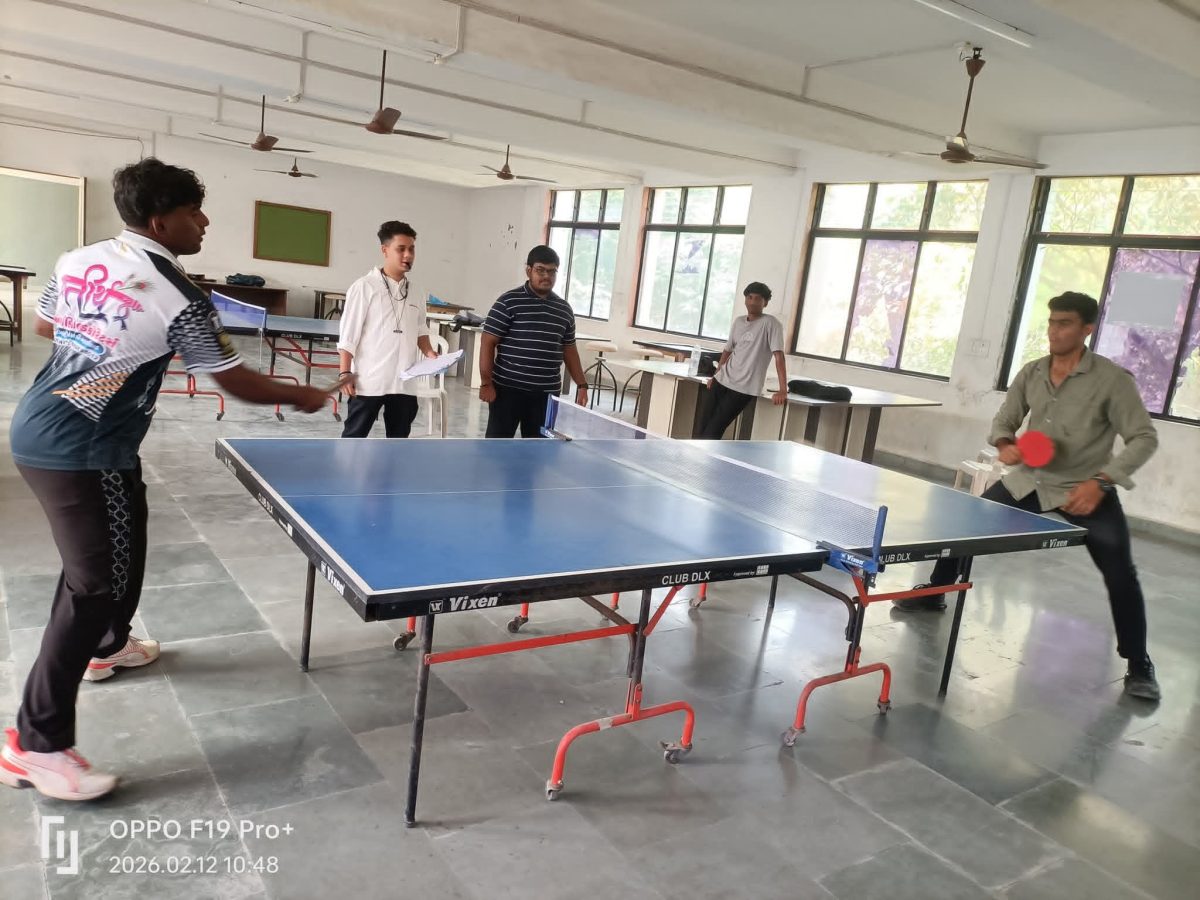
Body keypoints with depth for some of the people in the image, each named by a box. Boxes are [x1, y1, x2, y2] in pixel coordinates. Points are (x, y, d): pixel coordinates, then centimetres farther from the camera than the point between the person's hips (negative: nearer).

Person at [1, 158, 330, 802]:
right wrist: (302, 396, 4)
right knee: (97, 583, -5)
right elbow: (238, 383, -12)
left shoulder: (78, 259, 4)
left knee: (117, 545, 27)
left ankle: (104, 647, 50)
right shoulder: (177, 299, -19)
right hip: (82, 452, -9)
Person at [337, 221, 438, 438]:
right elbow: (348, 334, -8)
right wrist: (345, 372, -12)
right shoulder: (365, 287, -7)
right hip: (369, 381, -5)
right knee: (354, 436, 4)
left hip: (404, 383, 6)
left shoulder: (415, 294, 10)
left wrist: (429, 353, 1)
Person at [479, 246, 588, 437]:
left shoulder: (563, 309, 10)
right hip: (508, 388, -4)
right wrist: (486, 382, -12)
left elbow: (569, 350, 17)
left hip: (546, 393, 5)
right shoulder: (509, 302, -6)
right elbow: (488, 343, -7)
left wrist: (581, 384, 10)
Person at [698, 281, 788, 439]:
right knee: (705, 425, 4)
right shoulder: (738, 321, 11)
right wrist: (716, 375, 22)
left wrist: (783, 390, -27)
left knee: (714, 429, -10)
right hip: (723, 380, 6)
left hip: (744, 388, -6)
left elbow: (779, 356, -19)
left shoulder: (771, 324, -10)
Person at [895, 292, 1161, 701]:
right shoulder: (1031, 374, -1)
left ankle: (1138, 665, 10)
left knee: (1121, 575, -10)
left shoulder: (1112, 379, -15)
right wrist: (1005, 445, -15)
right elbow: (1003, 422, 9)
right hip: (1029, 481, 5)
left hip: (1086, 490, -4)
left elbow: (1144, 438, -14)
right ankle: (934, 593, 27)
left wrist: (1100, 481, -26)